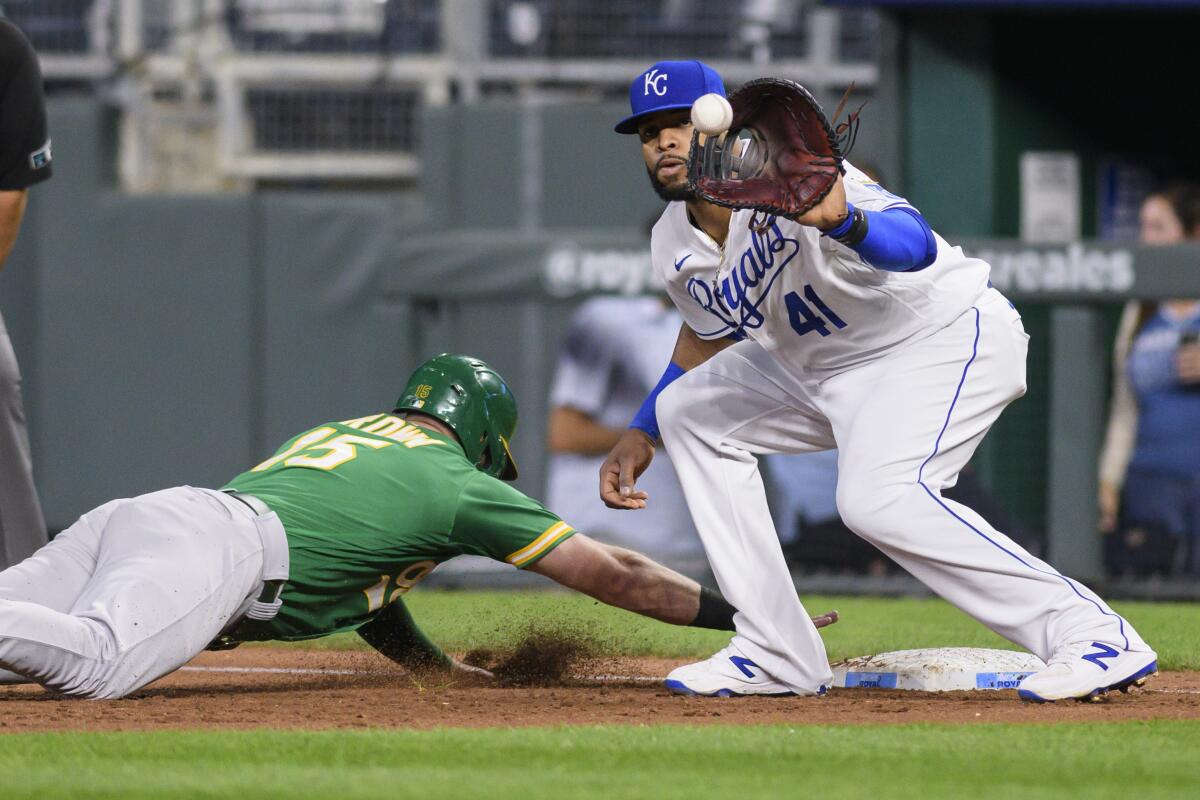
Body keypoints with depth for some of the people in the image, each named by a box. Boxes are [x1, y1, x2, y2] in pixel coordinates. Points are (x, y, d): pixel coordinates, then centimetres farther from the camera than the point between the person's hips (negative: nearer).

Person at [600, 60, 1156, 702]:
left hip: (951, 336, -10)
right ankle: (778, 655, 9)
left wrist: (842, 223, -65)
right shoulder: (674, 248, -1)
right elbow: (711, 332, 23)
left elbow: (916, 245, -45)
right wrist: (640, 435, 18)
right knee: (687, 410, 11)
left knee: (877, 497, -32)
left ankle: (1095, 636, -30)